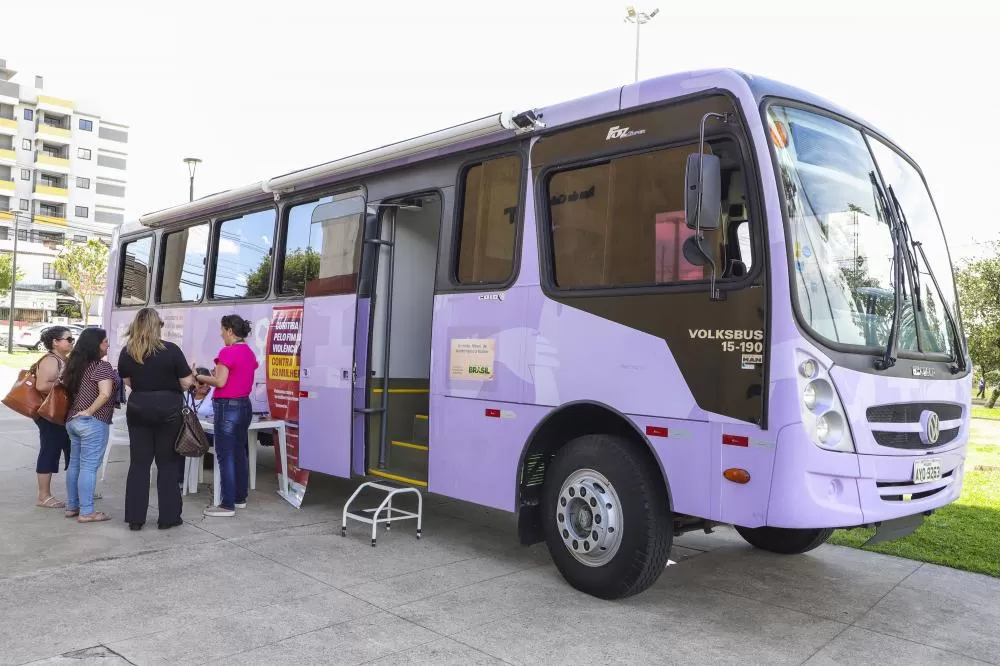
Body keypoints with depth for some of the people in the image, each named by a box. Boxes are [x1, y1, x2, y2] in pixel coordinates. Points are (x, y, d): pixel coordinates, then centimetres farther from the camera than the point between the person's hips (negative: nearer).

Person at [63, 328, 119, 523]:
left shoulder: (76, 364, 11)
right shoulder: (102, 366, -14)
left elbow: (68, 388, 21)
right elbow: (105, 394, -26)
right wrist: (89, 411, -16)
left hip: (72, 420, 9)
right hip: (93, 423, -9)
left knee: (74, 464, 15)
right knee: (88, 467, -5)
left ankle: (72, 507, 23)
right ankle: (86, 512, -2)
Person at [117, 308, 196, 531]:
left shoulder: (126, 352, -1)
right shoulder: (171, 350, -14)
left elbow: (128, 382, 9)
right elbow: (186, 383, -10)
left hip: (137, 409, 4)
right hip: (168, 409, -3)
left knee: (139, 463, 10)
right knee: (168, 464, 5)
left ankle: (135, 517, 13)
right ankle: (168, 517, 9)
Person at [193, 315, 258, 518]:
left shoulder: (228, 352, -16)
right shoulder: (249, 353, 11)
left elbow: (220, 382, -18)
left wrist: (199, 376, -4)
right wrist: (217, 373, 15)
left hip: (228, 407, -9)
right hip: (245, 405, 9)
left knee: (226, 457, -5)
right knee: (240, 453, 16)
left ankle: (227, 505, -2)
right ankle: (240, 498, 24)